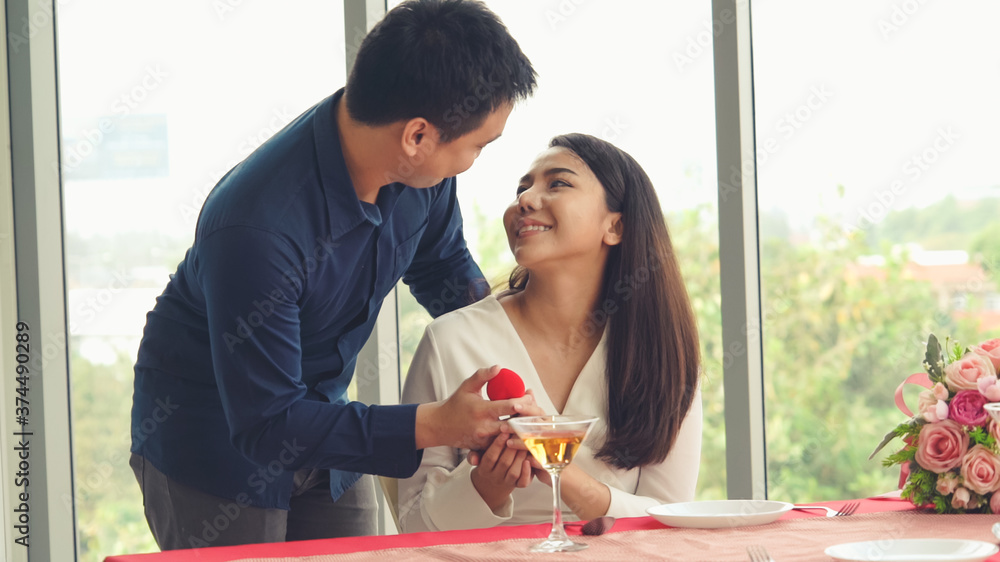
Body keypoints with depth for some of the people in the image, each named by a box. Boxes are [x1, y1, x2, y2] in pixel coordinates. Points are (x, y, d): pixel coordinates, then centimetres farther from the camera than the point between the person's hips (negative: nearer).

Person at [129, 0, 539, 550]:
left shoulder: (419, 172, -15)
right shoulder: (256, 229, -37)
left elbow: (442, 262, 10)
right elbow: (266, 425, -32)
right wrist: (436, 425, -36)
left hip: (320, 417, 7)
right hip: (217, 438, -6)